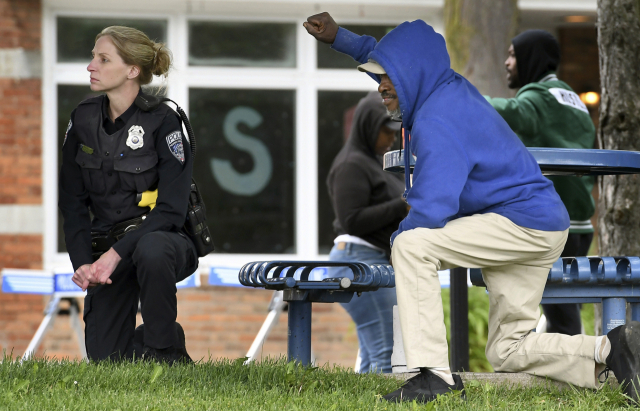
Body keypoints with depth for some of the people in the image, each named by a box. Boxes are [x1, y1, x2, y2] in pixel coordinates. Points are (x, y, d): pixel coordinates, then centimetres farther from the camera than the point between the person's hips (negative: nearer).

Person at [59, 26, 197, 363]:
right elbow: (72, 203, 6)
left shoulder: (162, 121, -13)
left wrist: (116, 254, -28)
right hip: (107, 249, 4)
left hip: (161, 239, -4)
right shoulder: (83, 120, 3)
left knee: (151, 249, -42)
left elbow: (171, 210, -18)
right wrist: (83, 263, -10)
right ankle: (144, 339, 26)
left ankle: (165, 352, -20)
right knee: (105, 357, -10)